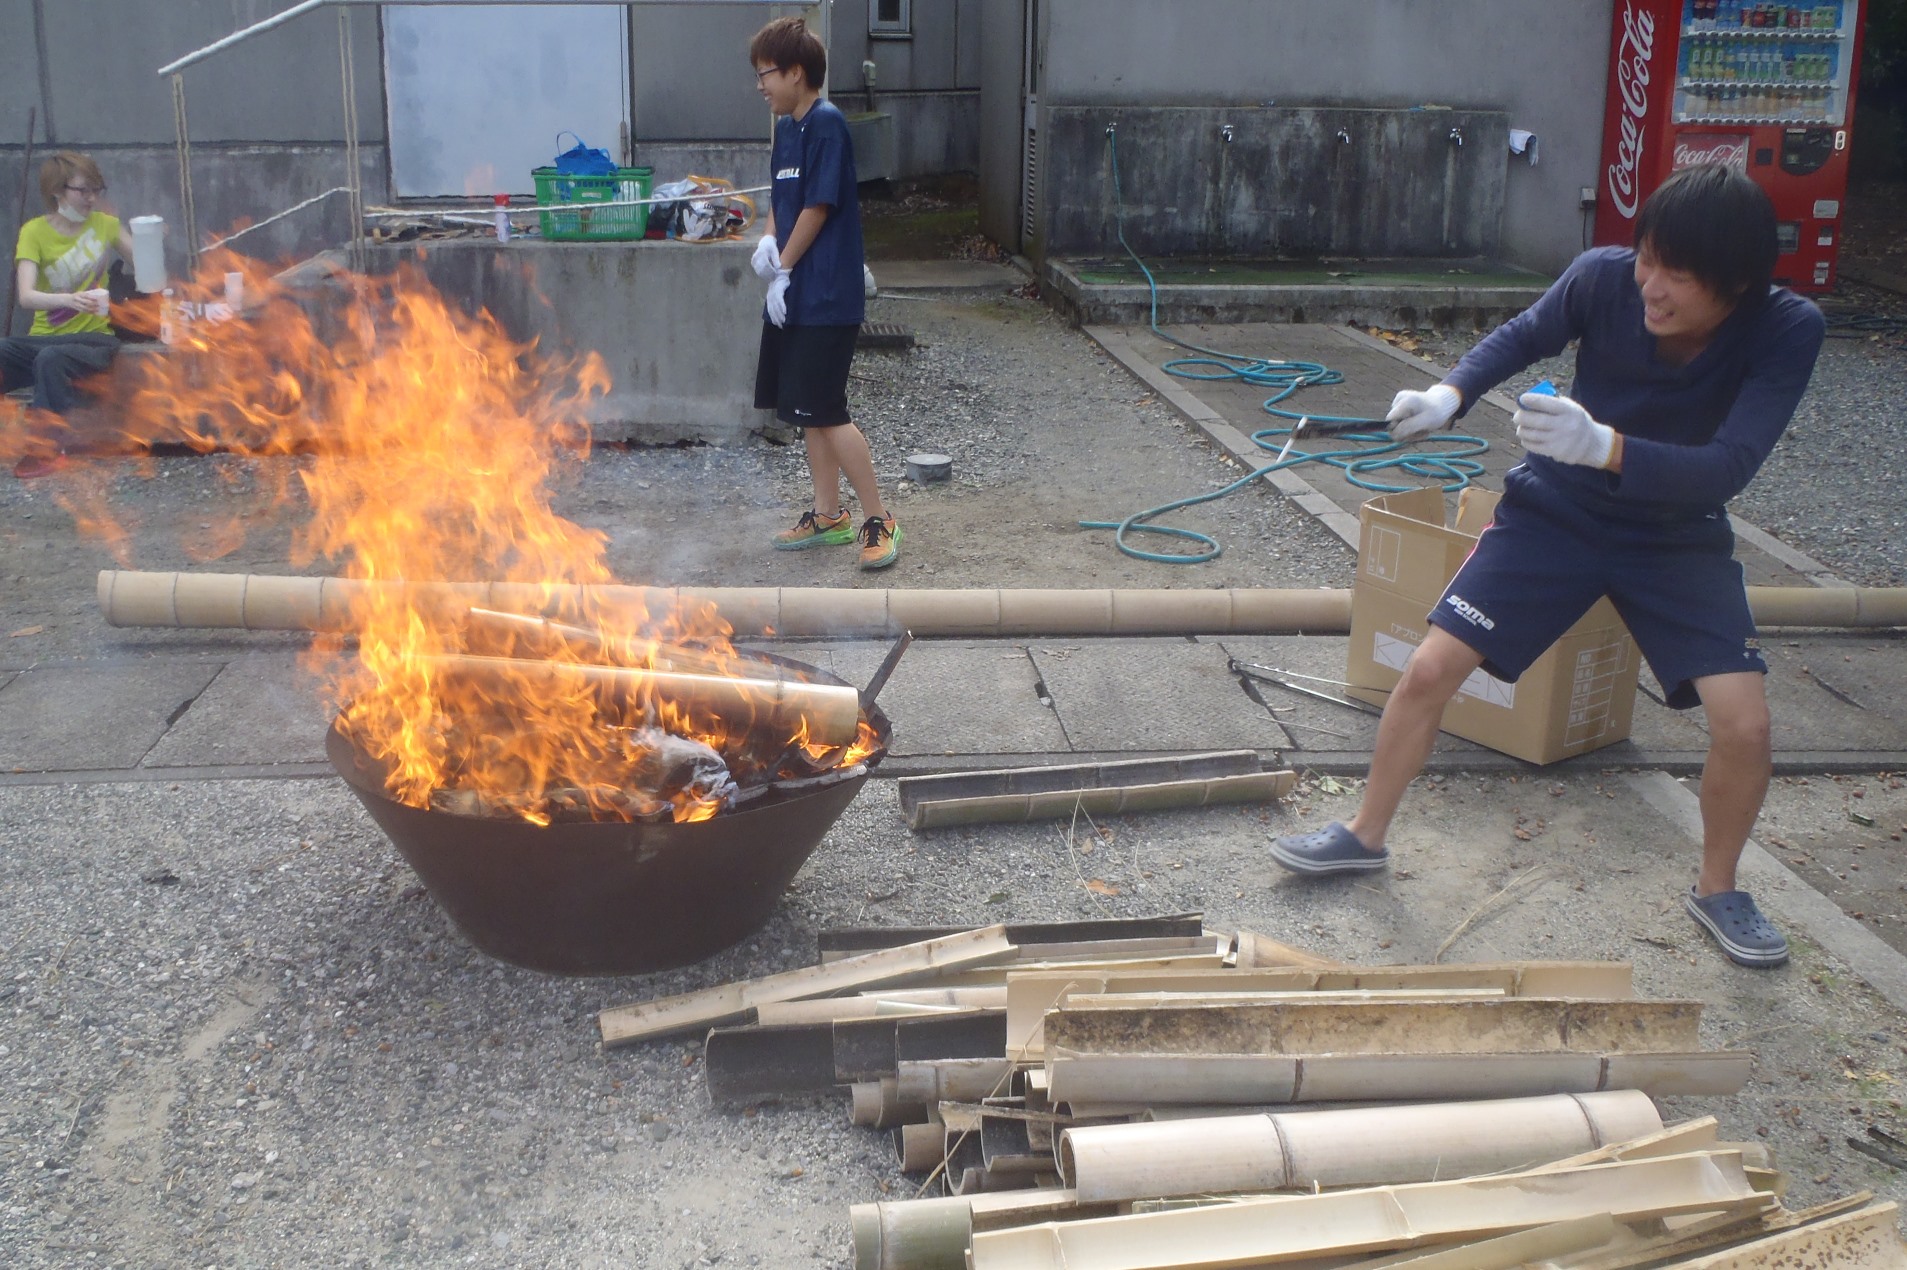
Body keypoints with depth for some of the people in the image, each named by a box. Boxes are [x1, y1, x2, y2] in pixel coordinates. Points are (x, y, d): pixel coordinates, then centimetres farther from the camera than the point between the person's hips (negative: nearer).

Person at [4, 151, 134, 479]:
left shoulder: (105, 224, 5)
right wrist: (68, 299, -36)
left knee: (50, 358, -35)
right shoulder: (34, 231, -1)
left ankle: (44, 448, -27)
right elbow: (26, 296, -15)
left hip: (93, 337, -1)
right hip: (43, 337, 1)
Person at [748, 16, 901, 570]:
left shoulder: (826, 123, -13)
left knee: (824, 411, -9)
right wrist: (768, 241, -2)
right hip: (795, 295, 9)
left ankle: (879, 520, 0)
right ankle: (828, 515, 23)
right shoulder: (787, 128, 13)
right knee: (808, 410, 13)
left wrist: (783, 267, -10)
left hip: (826, 296, -9)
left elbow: (818, 206, -17)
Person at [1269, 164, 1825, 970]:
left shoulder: (1787, 332, -25)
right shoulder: (1603, 277, -22)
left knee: (1744, 723, -15)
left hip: (1678, 535, -1)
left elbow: (1728, 467, -34)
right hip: (1557, 508, 1)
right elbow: (1526, 335, -2)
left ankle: (1717, 890, 14)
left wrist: (1603, 446, -49)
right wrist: (1451, 395, -20)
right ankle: (1365, 837, 16)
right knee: (1429, 670, -7)